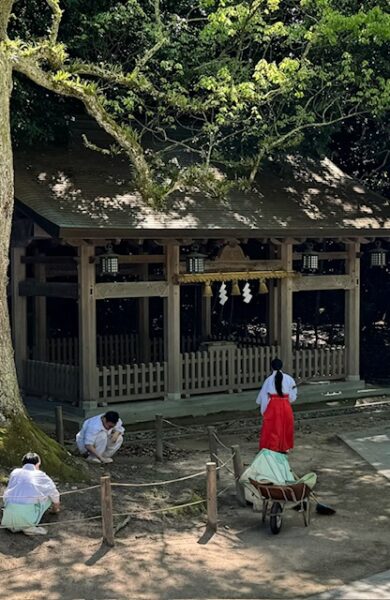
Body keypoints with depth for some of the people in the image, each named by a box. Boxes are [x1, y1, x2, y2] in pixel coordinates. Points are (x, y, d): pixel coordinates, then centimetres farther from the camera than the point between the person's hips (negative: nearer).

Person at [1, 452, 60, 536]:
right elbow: (54, 492, 32)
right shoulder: (40, 475, 15)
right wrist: (55, 508, 55)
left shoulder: (15, 472, 22)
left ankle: (13, 525, 8)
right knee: (48, 496, 21)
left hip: (9, 516, 4)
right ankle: (29, 527, 4)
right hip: (27, 515, -4)